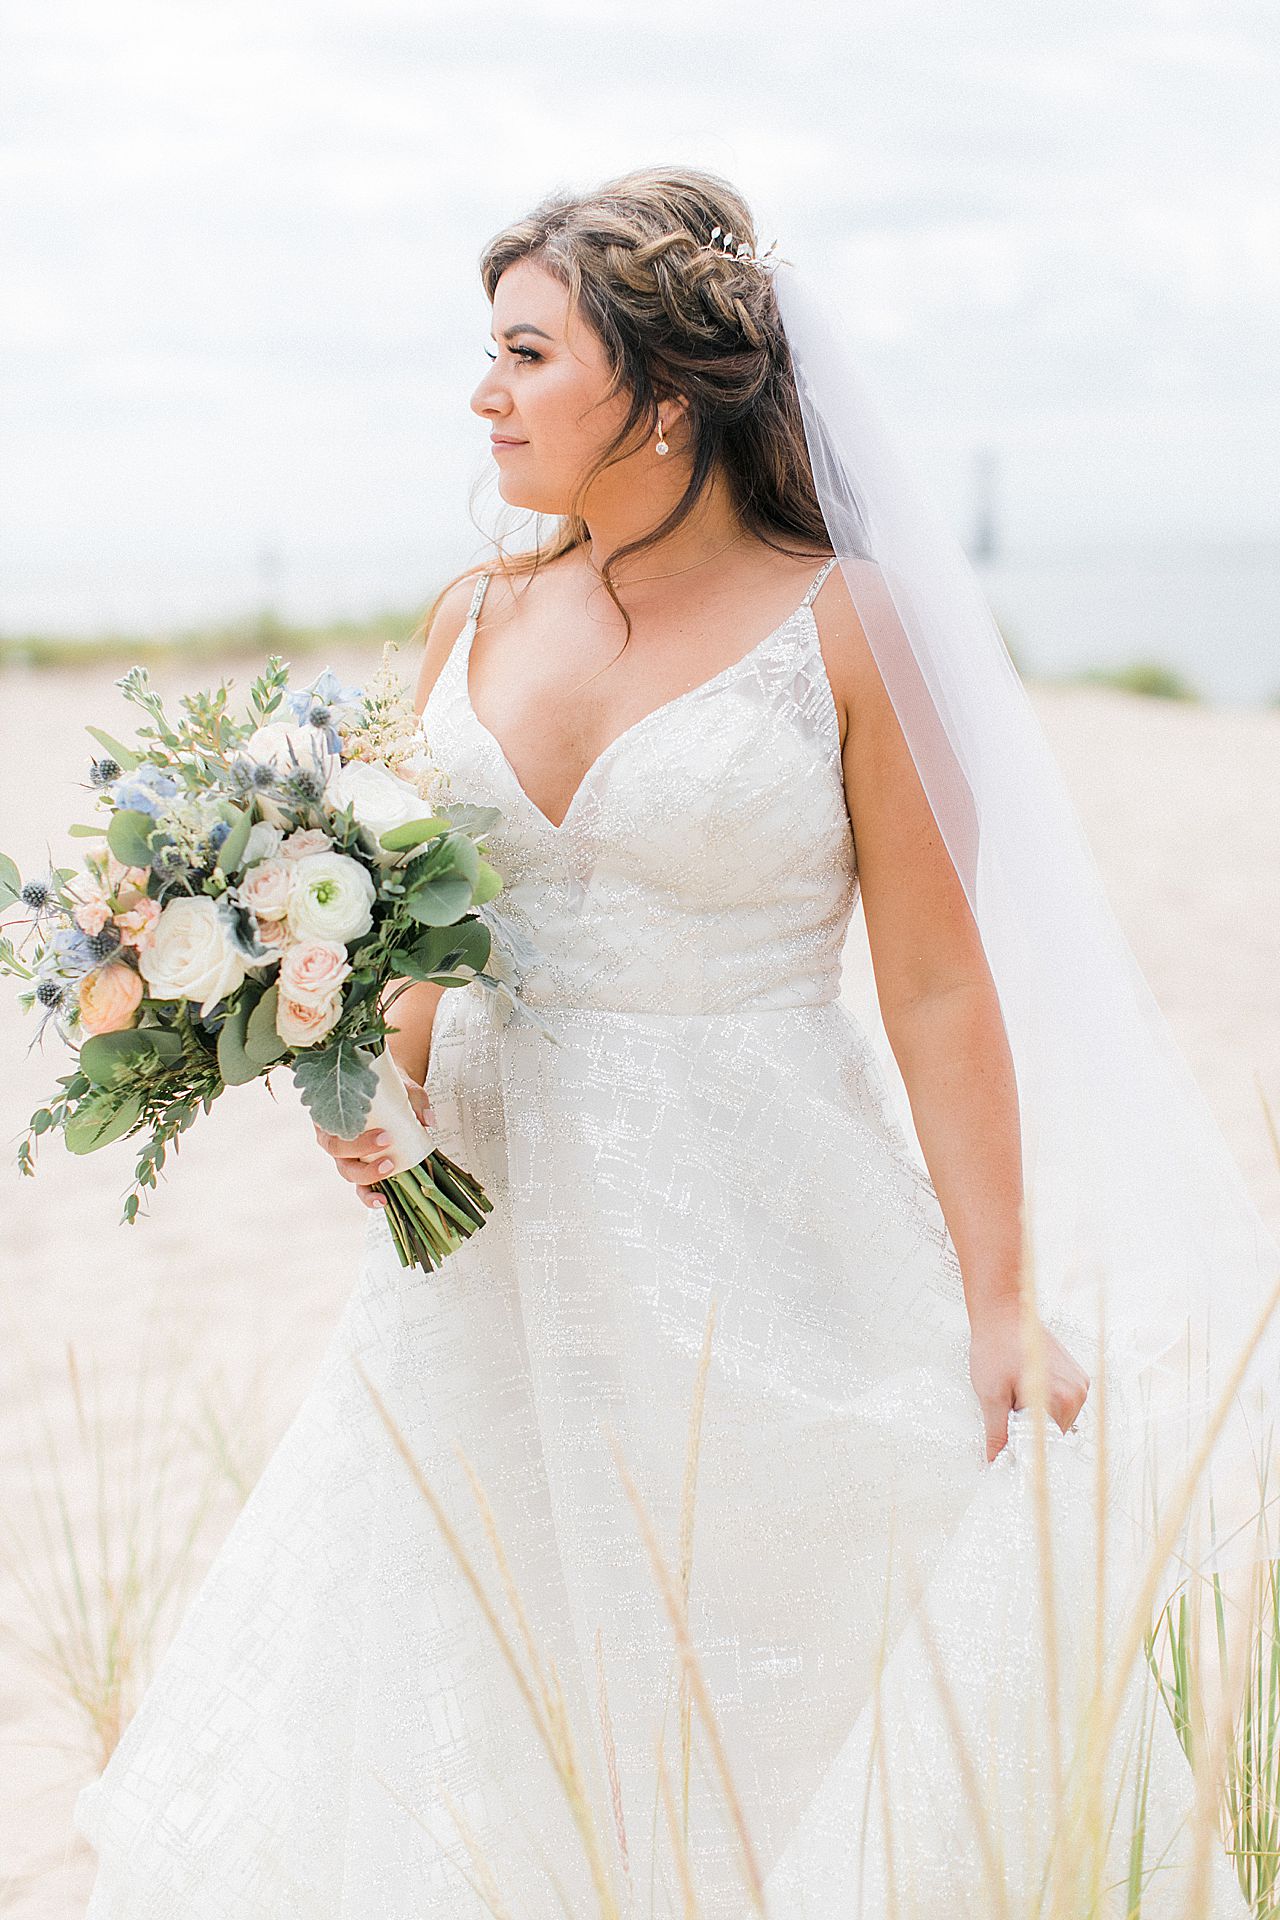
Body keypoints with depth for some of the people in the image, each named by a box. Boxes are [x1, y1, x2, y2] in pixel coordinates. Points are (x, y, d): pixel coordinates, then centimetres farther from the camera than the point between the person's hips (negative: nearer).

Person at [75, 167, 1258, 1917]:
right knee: (442, 1714, 11)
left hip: (763, 1255, -5)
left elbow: (939, 993, -7)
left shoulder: (835, 633, -8)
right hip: (502, 1238, 5)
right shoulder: (475, 623, 6)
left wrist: (998, 1308, -8)